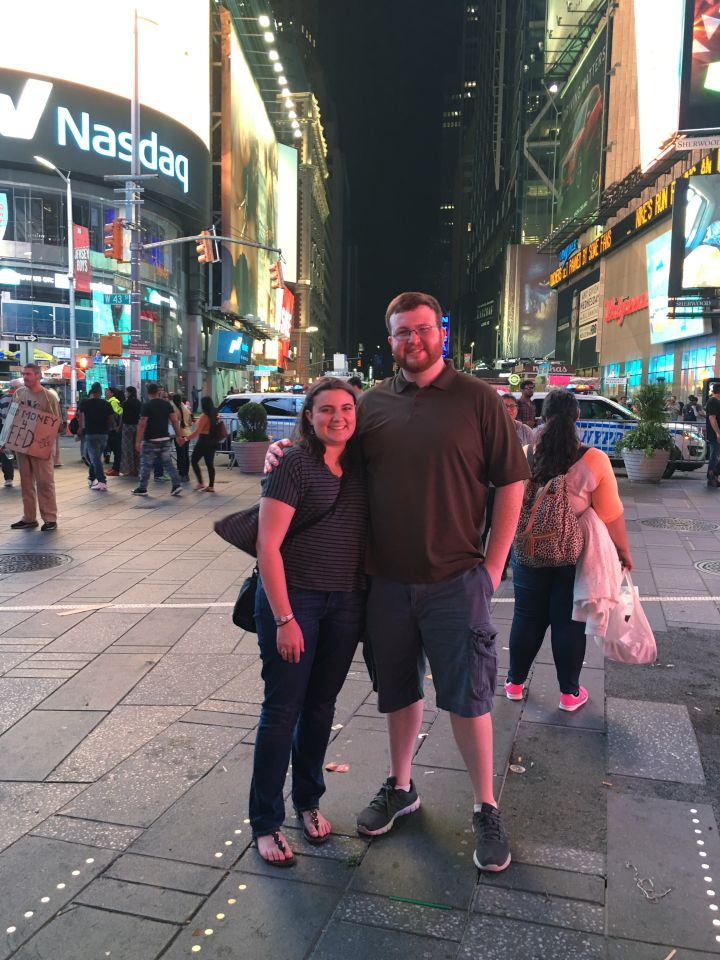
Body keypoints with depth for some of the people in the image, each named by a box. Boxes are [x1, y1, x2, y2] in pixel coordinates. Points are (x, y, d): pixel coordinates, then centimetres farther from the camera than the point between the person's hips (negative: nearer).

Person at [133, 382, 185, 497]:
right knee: (168, 463, 8)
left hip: (150, 440, -4)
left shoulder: (146, 406, -10)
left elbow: (142, 424, -14)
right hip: (165, 439, 4)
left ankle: (142, 489, 14)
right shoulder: (167, 404, 4)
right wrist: (179, 436, 8)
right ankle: (176, 485, -1)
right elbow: (175, 421, 2)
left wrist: (138, 441, -13)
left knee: (146, 465, 6)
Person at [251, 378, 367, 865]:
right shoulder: (294, 465, -11)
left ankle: (308, 800, 37)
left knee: (321, 706, 17)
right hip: (294, 598, -5)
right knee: (282, 710, 4)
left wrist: (369, 603, 3)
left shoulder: (361, 466, 4)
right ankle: (266, 822, 20)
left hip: (347, 602, 5)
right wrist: (284, 619, -16)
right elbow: (268, 545, -14)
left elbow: (373, 530, 12)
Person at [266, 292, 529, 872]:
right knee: (398, 691, 17)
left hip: (455, 580, -3)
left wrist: (493, 566, -6)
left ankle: (486, 810, 23)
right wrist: (288, 453, -3)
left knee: (467, 698, 4)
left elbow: (511, 483, -3)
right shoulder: (373, 403, 6)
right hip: (387, 580, 3)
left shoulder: (477, 398, -3)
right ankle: (400, 788, 37)